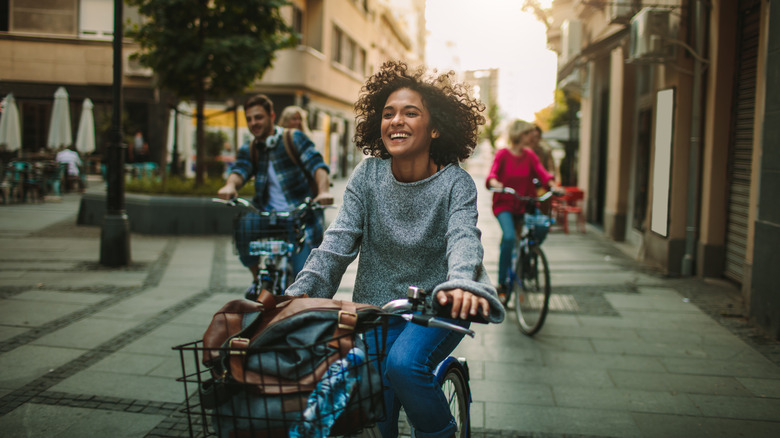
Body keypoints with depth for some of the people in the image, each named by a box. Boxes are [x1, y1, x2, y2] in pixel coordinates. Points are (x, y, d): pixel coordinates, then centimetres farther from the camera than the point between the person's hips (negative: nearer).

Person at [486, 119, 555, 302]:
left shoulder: (530, 155, 7)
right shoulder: (503, 154, -3)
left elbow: (541, 172, -7)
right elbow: (492, 173, -16)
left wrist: (552, 184, -27)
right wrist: (494, 182, -39)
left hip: (525, 204, 5)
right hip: (504, 204, -4)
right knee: (509, 237, -26)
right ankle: (502, 283, -12)